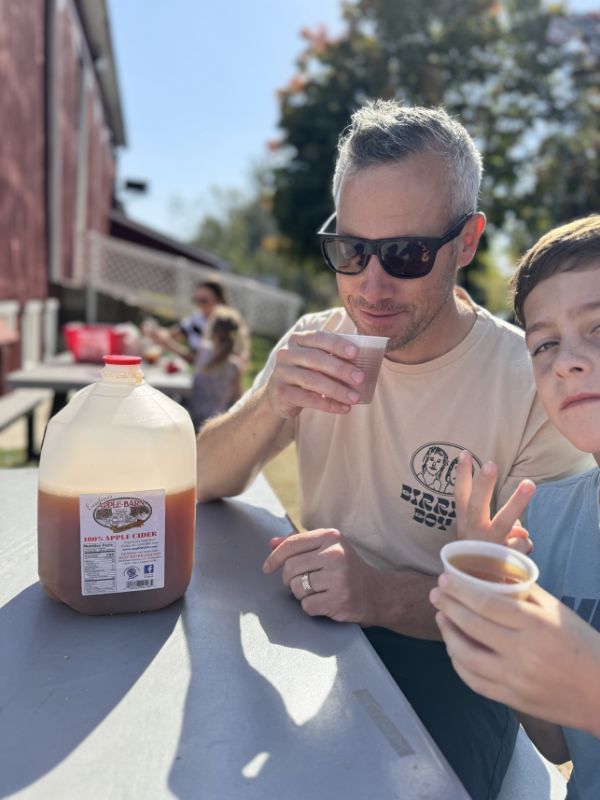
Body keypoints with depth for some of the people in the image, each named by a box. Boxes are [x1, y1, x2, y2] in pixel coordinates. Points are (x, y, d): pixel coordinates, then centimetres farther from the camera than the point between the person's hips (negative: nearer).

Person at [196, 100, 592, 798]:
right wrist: (270, 406, -24)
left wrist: (386, 597, -29)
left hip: (447, 661, -3)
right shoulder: (315, 343, -1)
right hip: (318, 633, 4)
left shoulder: (532, 384, -15)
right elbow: (206, 485, -4)